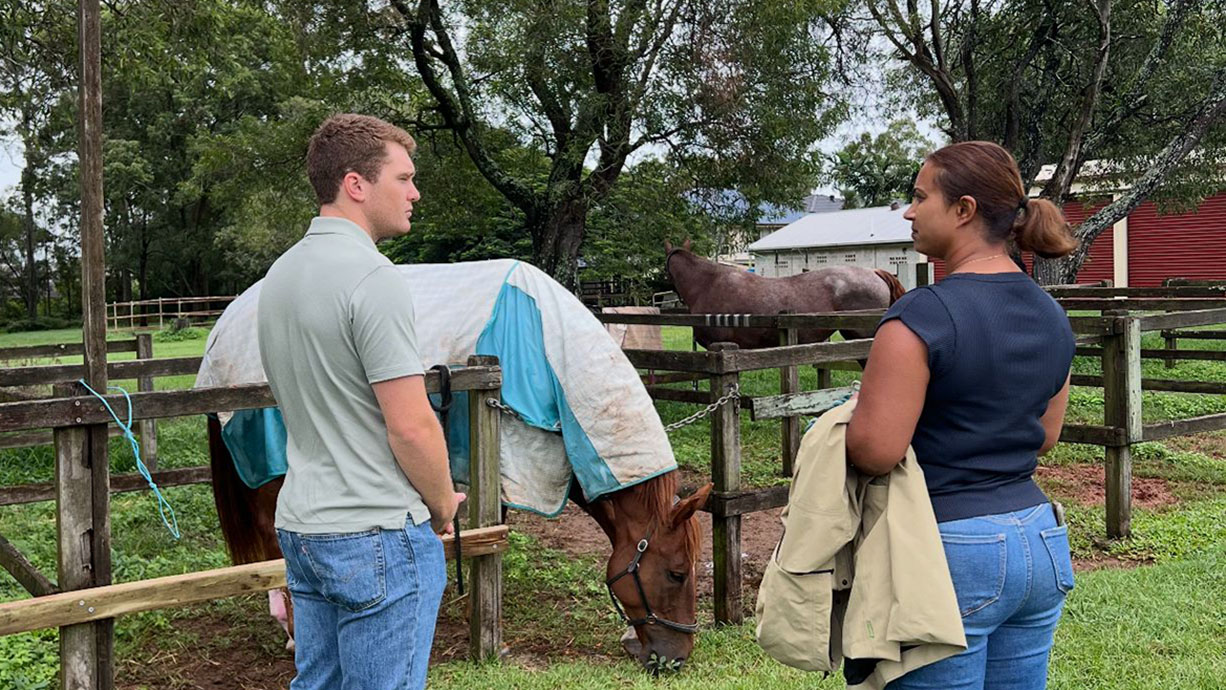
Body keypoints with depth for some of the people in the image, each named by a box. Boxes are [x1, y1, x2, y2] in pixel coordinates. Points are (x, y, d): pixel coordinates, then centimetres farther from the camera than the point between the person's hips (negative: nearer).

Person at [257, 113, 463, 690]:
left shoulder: (278, 275, 10)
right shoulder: (373, 278, -19)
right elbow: (411, 427, -22)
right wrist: (443, 507, -3)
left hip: (300, 523, 9)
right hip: (377, 535, -9)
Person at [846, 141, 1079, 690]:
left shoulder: (921, 315, -19)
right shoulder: (1051, 316, 6)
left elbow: (875, 451, -22)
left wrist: (837, 426, -3)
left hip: (953, 550, -8)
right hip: (1041, 542, 8)